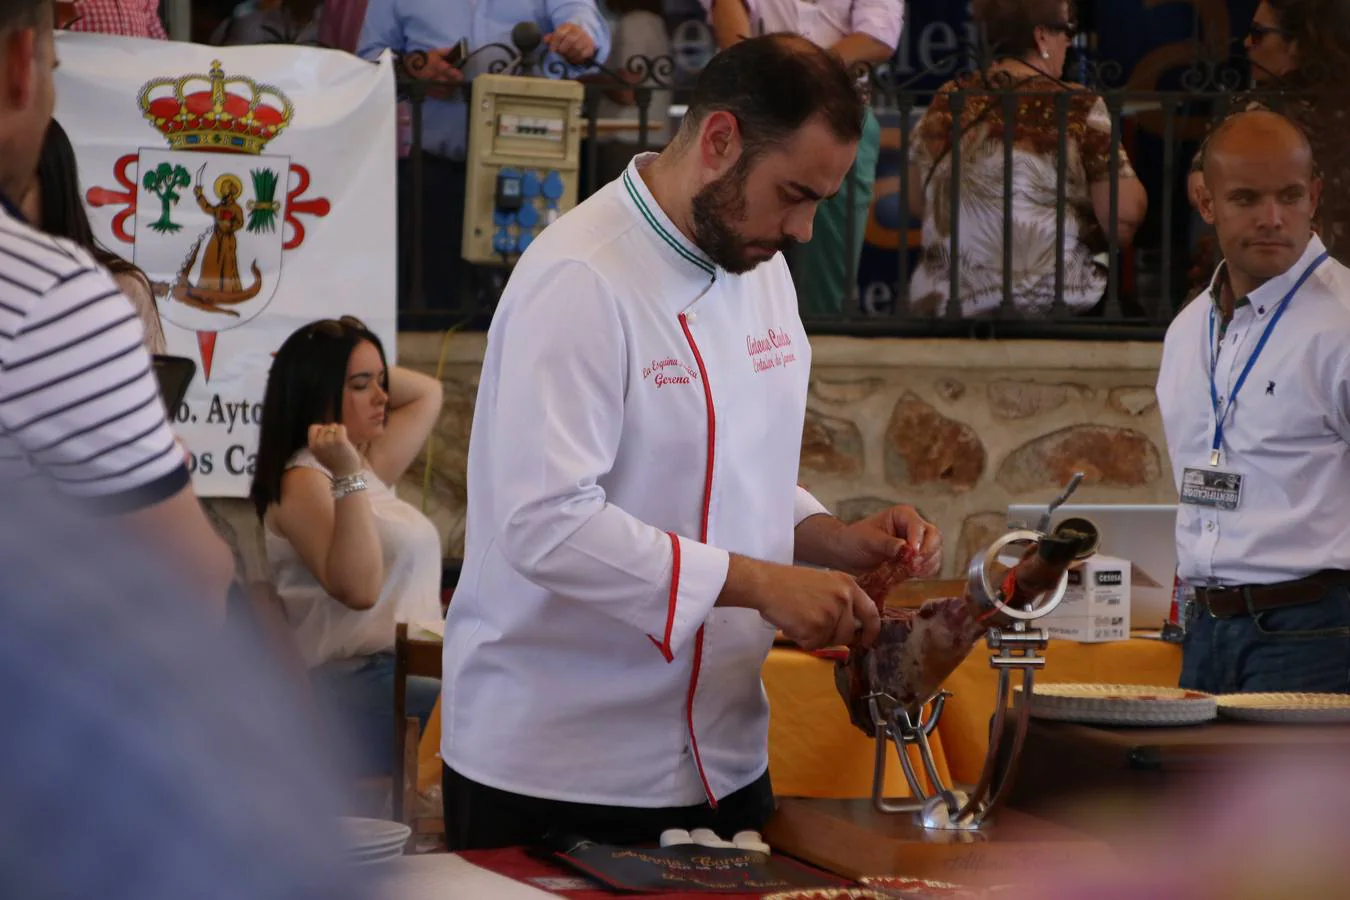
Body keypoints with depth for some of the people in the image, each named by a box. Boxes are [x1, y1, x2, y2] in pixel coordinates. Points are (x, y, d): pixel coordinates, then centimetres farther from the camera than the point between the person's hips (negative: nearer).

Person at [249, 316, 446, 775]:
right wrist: (348, 477, -23)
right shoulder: (303, 482, -7)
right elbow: (358, 589, -20)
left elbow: (427, 393, 35)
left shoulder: (369, 468, 20)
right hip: (360, 689, -9)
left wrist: (367, 366, 20)